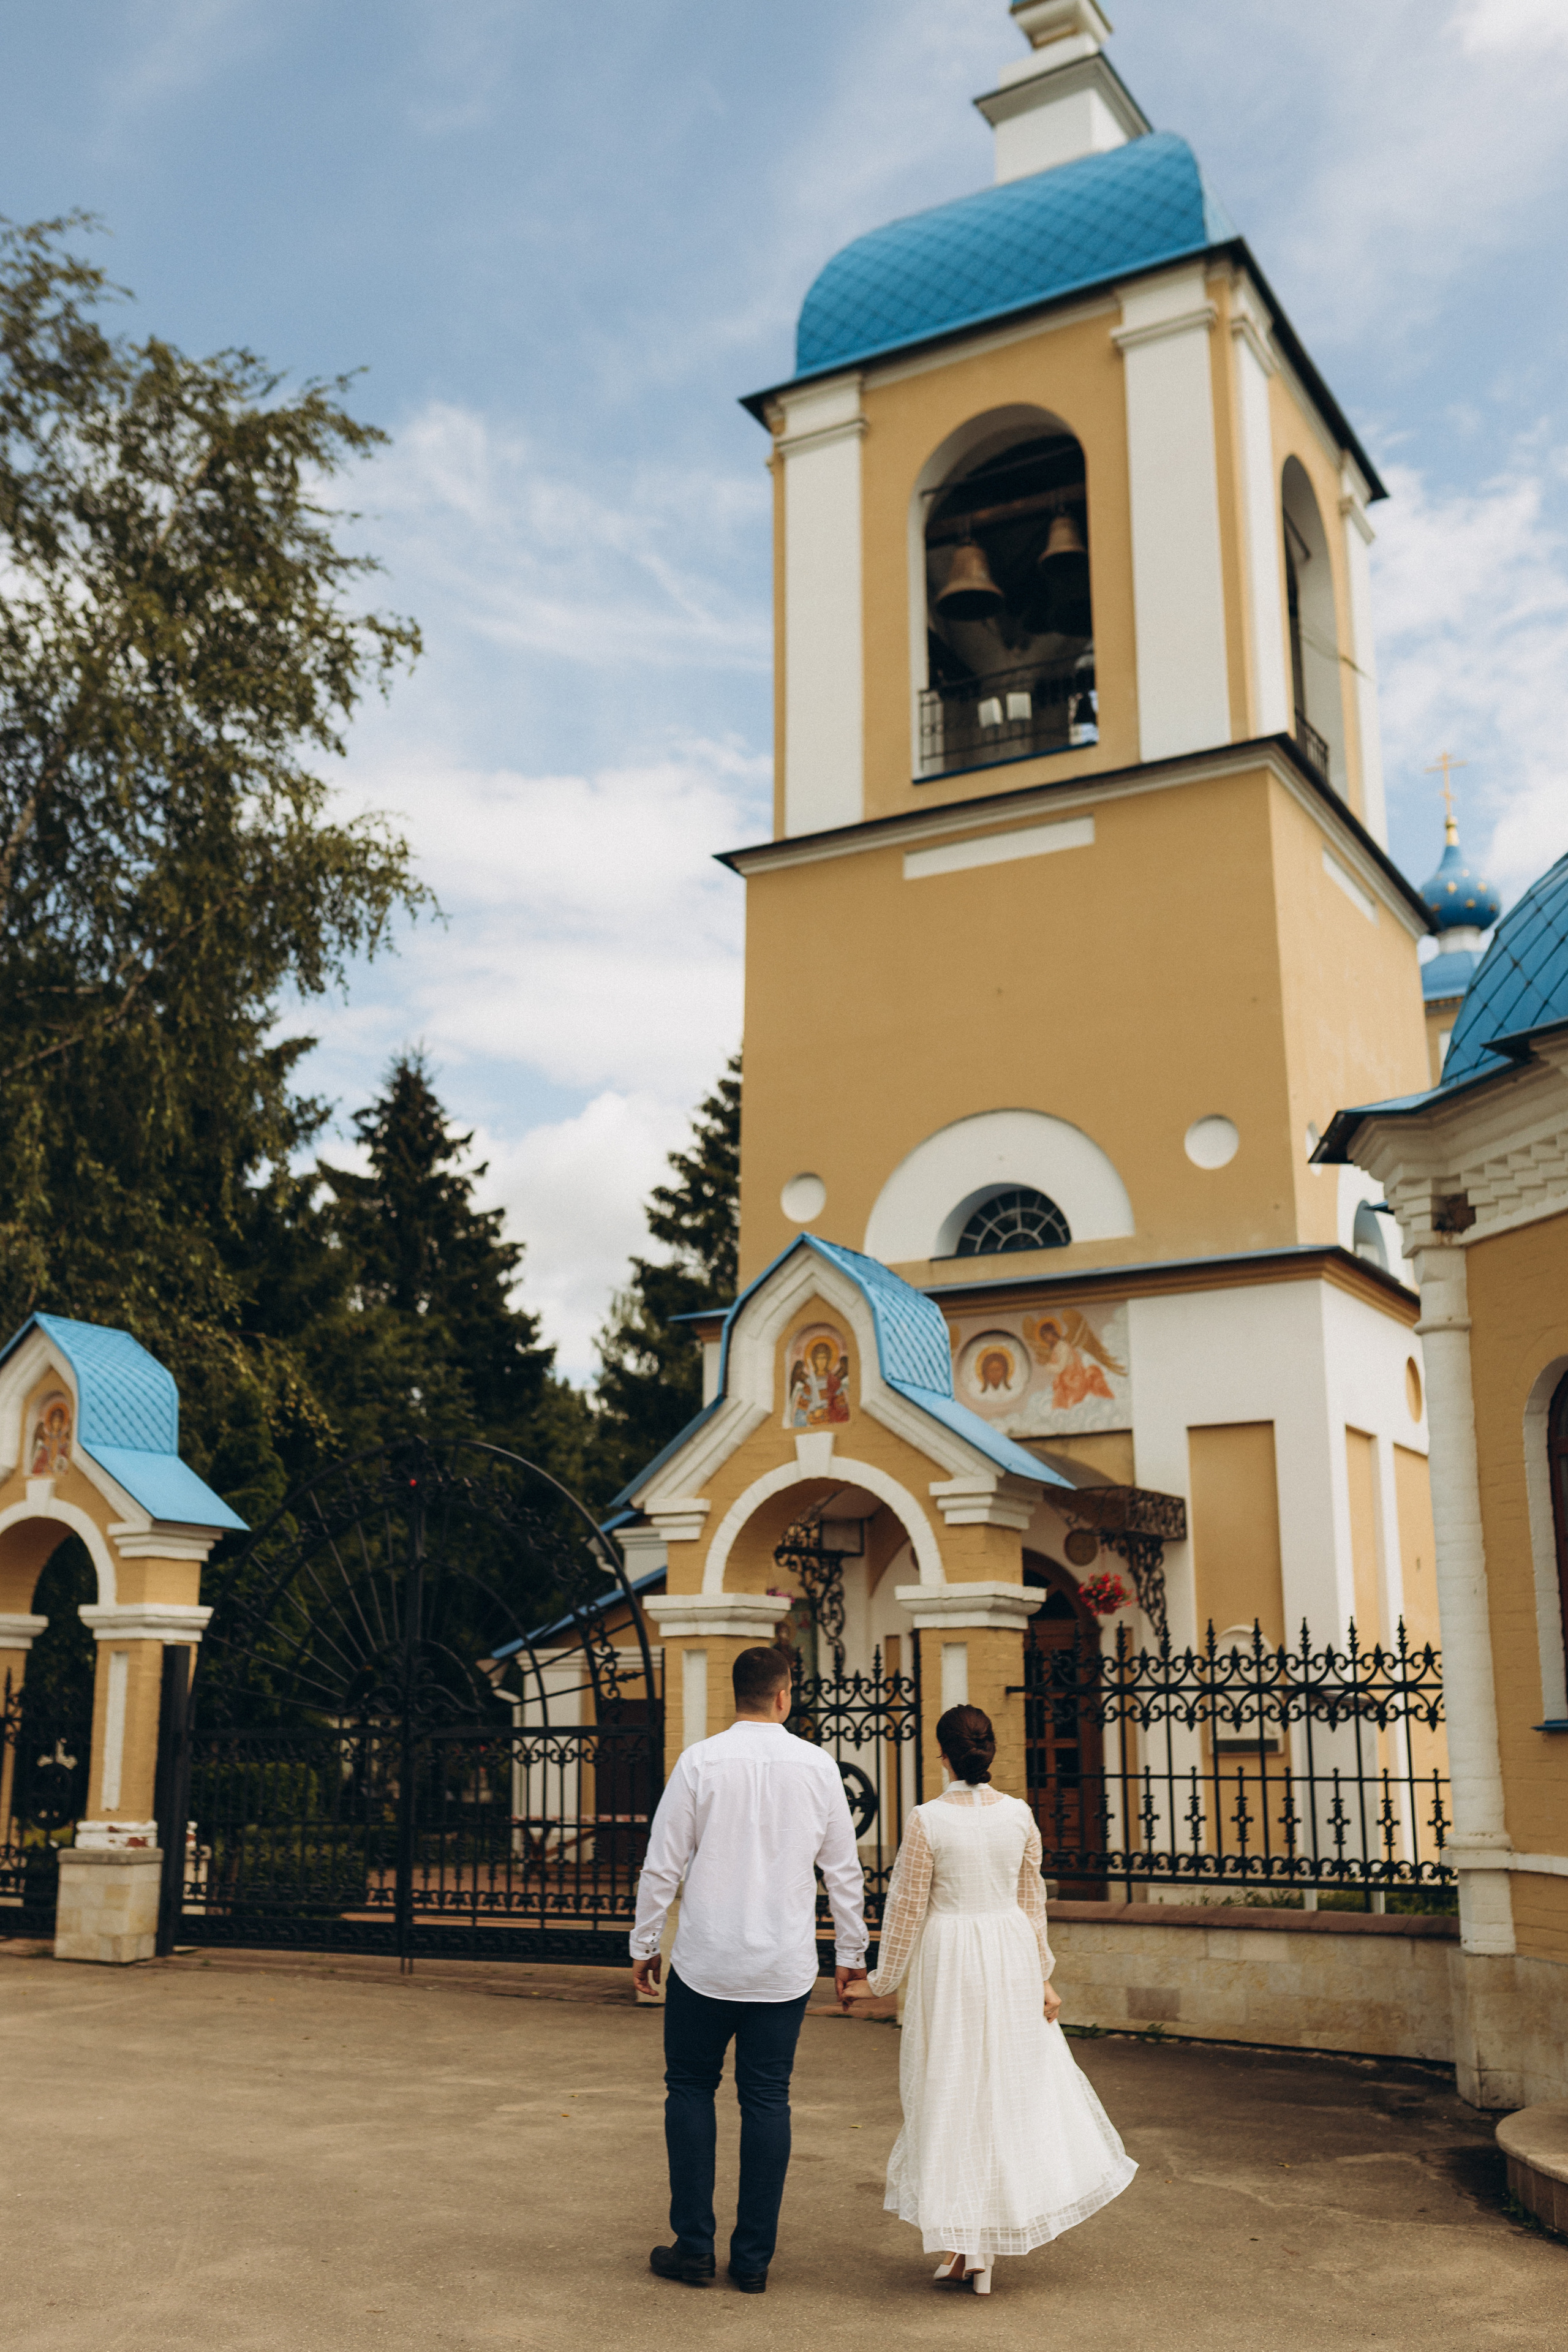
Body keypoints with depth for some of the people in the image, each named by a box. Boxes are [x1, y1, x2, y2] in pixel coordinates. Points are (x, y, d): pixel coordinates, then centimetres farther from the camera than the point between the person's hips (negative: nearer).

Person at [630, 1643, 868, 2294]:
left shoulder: (701, 1761, -8)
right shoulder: (818, 1766, -1)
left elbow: (662, 1864, -5)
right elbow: (844, 1869, 5)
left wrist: (644, 1944, 6)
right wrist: (850, 1953, 15)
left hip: (706, 1962, -2)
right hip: (785, 1968, 2)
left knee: (691, 2088, 12)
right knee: (767, 2099, 9)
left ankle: (694, 2246, 13)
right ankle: (753, 2259, 13)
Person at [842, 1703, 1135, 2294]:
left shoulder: (927, 1820, -13)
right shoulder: (1019, 1815, -3)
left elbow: (907, 1909, -7)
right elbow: (1031, 1902, 5)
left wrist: (880, 1981, 4)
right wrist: (1043, 1976, 14)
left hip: (949, 1959, -3)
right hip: (1011, 1956, 3)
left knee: (951, 2093, 7)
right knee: (1014, 2085, 16)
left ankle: (962, 2245, 13)